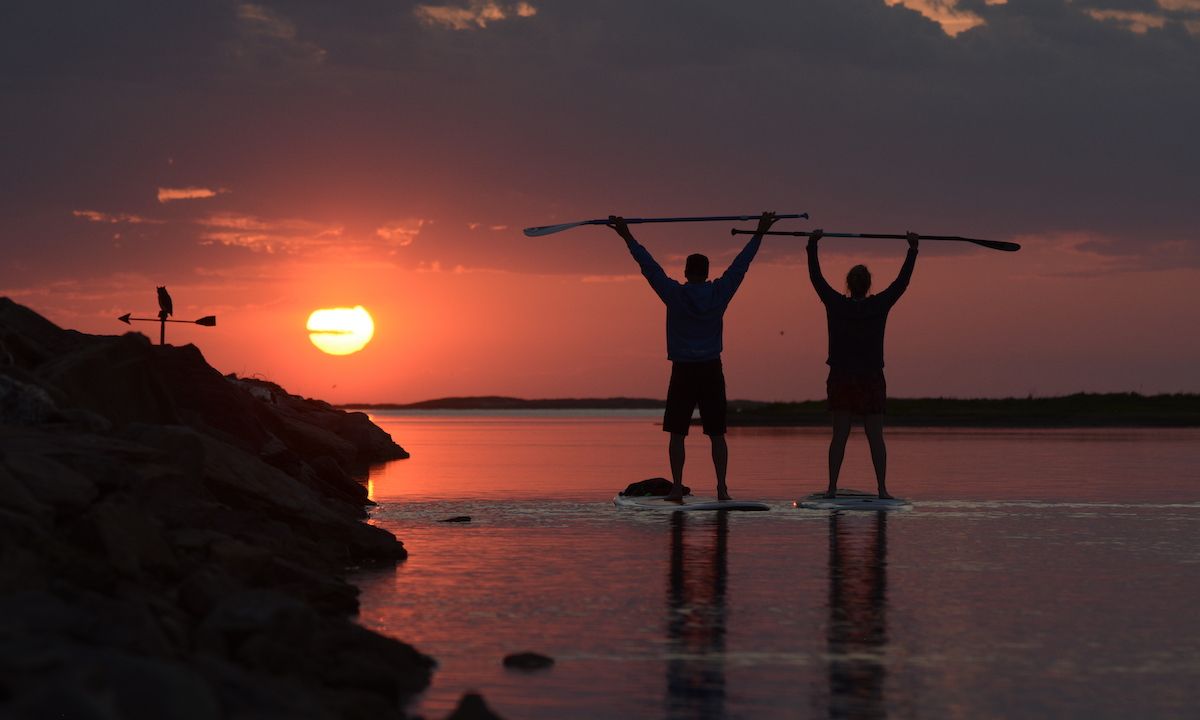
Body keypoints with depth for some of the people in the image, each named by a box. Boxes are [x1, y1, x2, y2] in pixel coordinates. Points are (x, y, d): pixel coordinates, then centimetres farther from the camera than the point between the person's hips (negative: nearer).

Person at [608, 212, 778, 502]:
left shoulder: (675, 294, -6)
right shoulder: (719, 293, -1)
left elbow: (648, 265, -1)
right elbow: (741, 264, 9)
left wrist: (627, 237, 6)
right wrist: (759, 235, 18)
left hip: (683, 371, -2)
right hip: (711, 371, 2)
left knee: (677, 434, 3)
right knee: (716, 433, 5)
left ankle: (677, 487, -2)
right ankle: (722, 487, 0)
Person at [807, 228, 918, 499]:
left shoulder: (836, 304, -4)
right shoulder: (879, 306, -5)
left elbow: (816, 277, 3)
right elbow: (903, 280, 3)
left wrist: (812, 246, 10)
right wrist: (913, 250, 9)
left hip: (840, 379, 0)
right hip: (872, 380, 0)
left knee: (839, 436, 2)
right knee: (875, 437, 3)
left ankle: (832, 487, -2)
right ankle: (882, 488, -1)